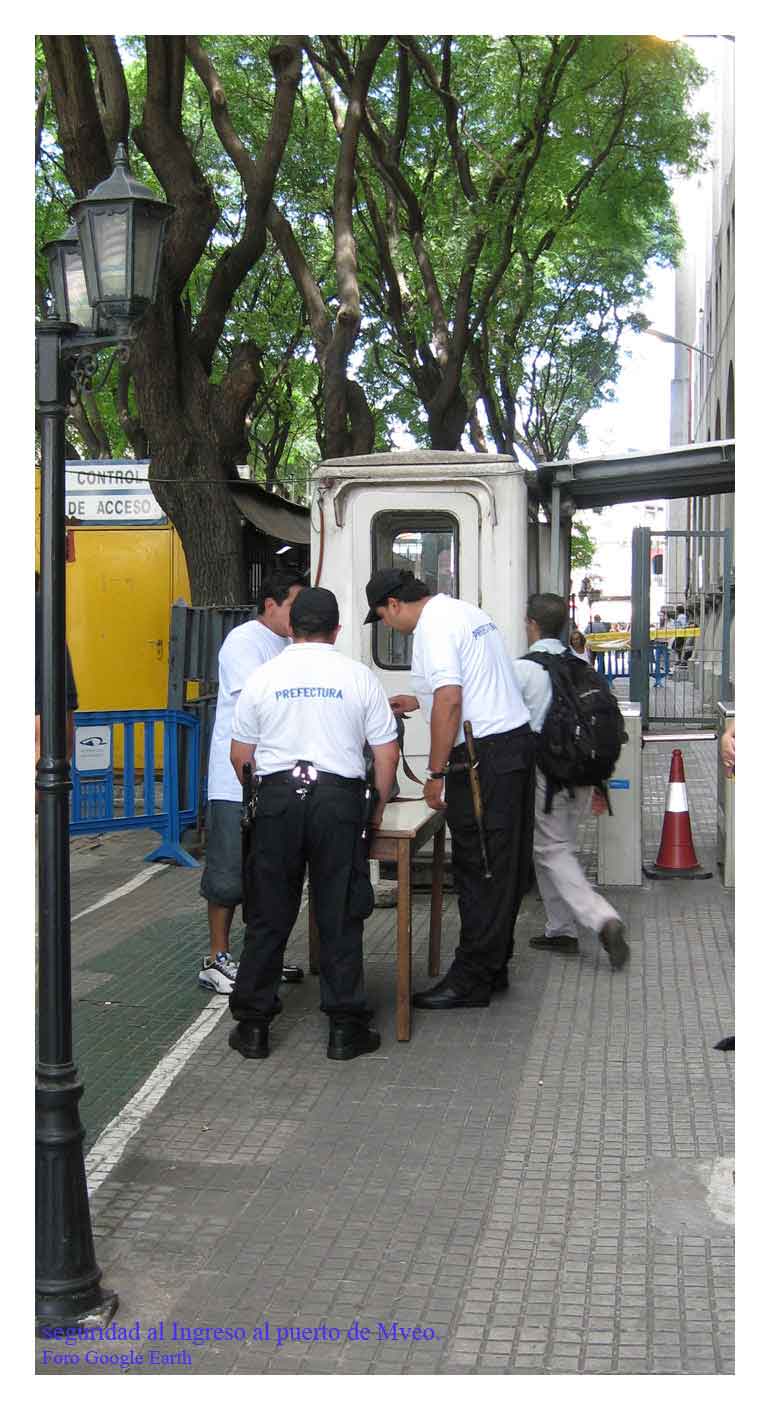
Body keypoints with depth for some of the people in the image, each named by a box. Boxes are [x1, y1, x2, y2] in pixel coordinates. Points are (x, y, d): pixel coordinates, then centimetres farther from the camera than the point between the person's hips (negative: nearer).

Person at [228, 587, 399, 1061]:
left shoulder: (263, 677, 6)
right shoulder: (360, 677, 3)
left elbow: (240, 755, 12)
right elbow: (387, 754, 5)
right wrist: (379, 806, 19)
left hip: (277, 795, 1)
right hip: (340, 796, -1)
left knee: (268, 915, 8)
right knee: (340, 916, 5)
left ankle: (253, 1025, 13)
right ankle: (346, 1026, 9)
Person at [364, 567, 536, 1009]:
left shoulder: (434, 625, -12)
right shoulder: (468, 611, 19)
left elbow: (450, 701, -22)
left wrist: (436, 773, -18)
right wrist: (419, 702, 36)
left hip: (485, 756, -10)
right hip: (518, 737, 10)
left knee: (478, 869, -5)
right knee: (508, 864, 14)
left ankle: (472, 980, 0)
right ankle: (494, 966, 23)